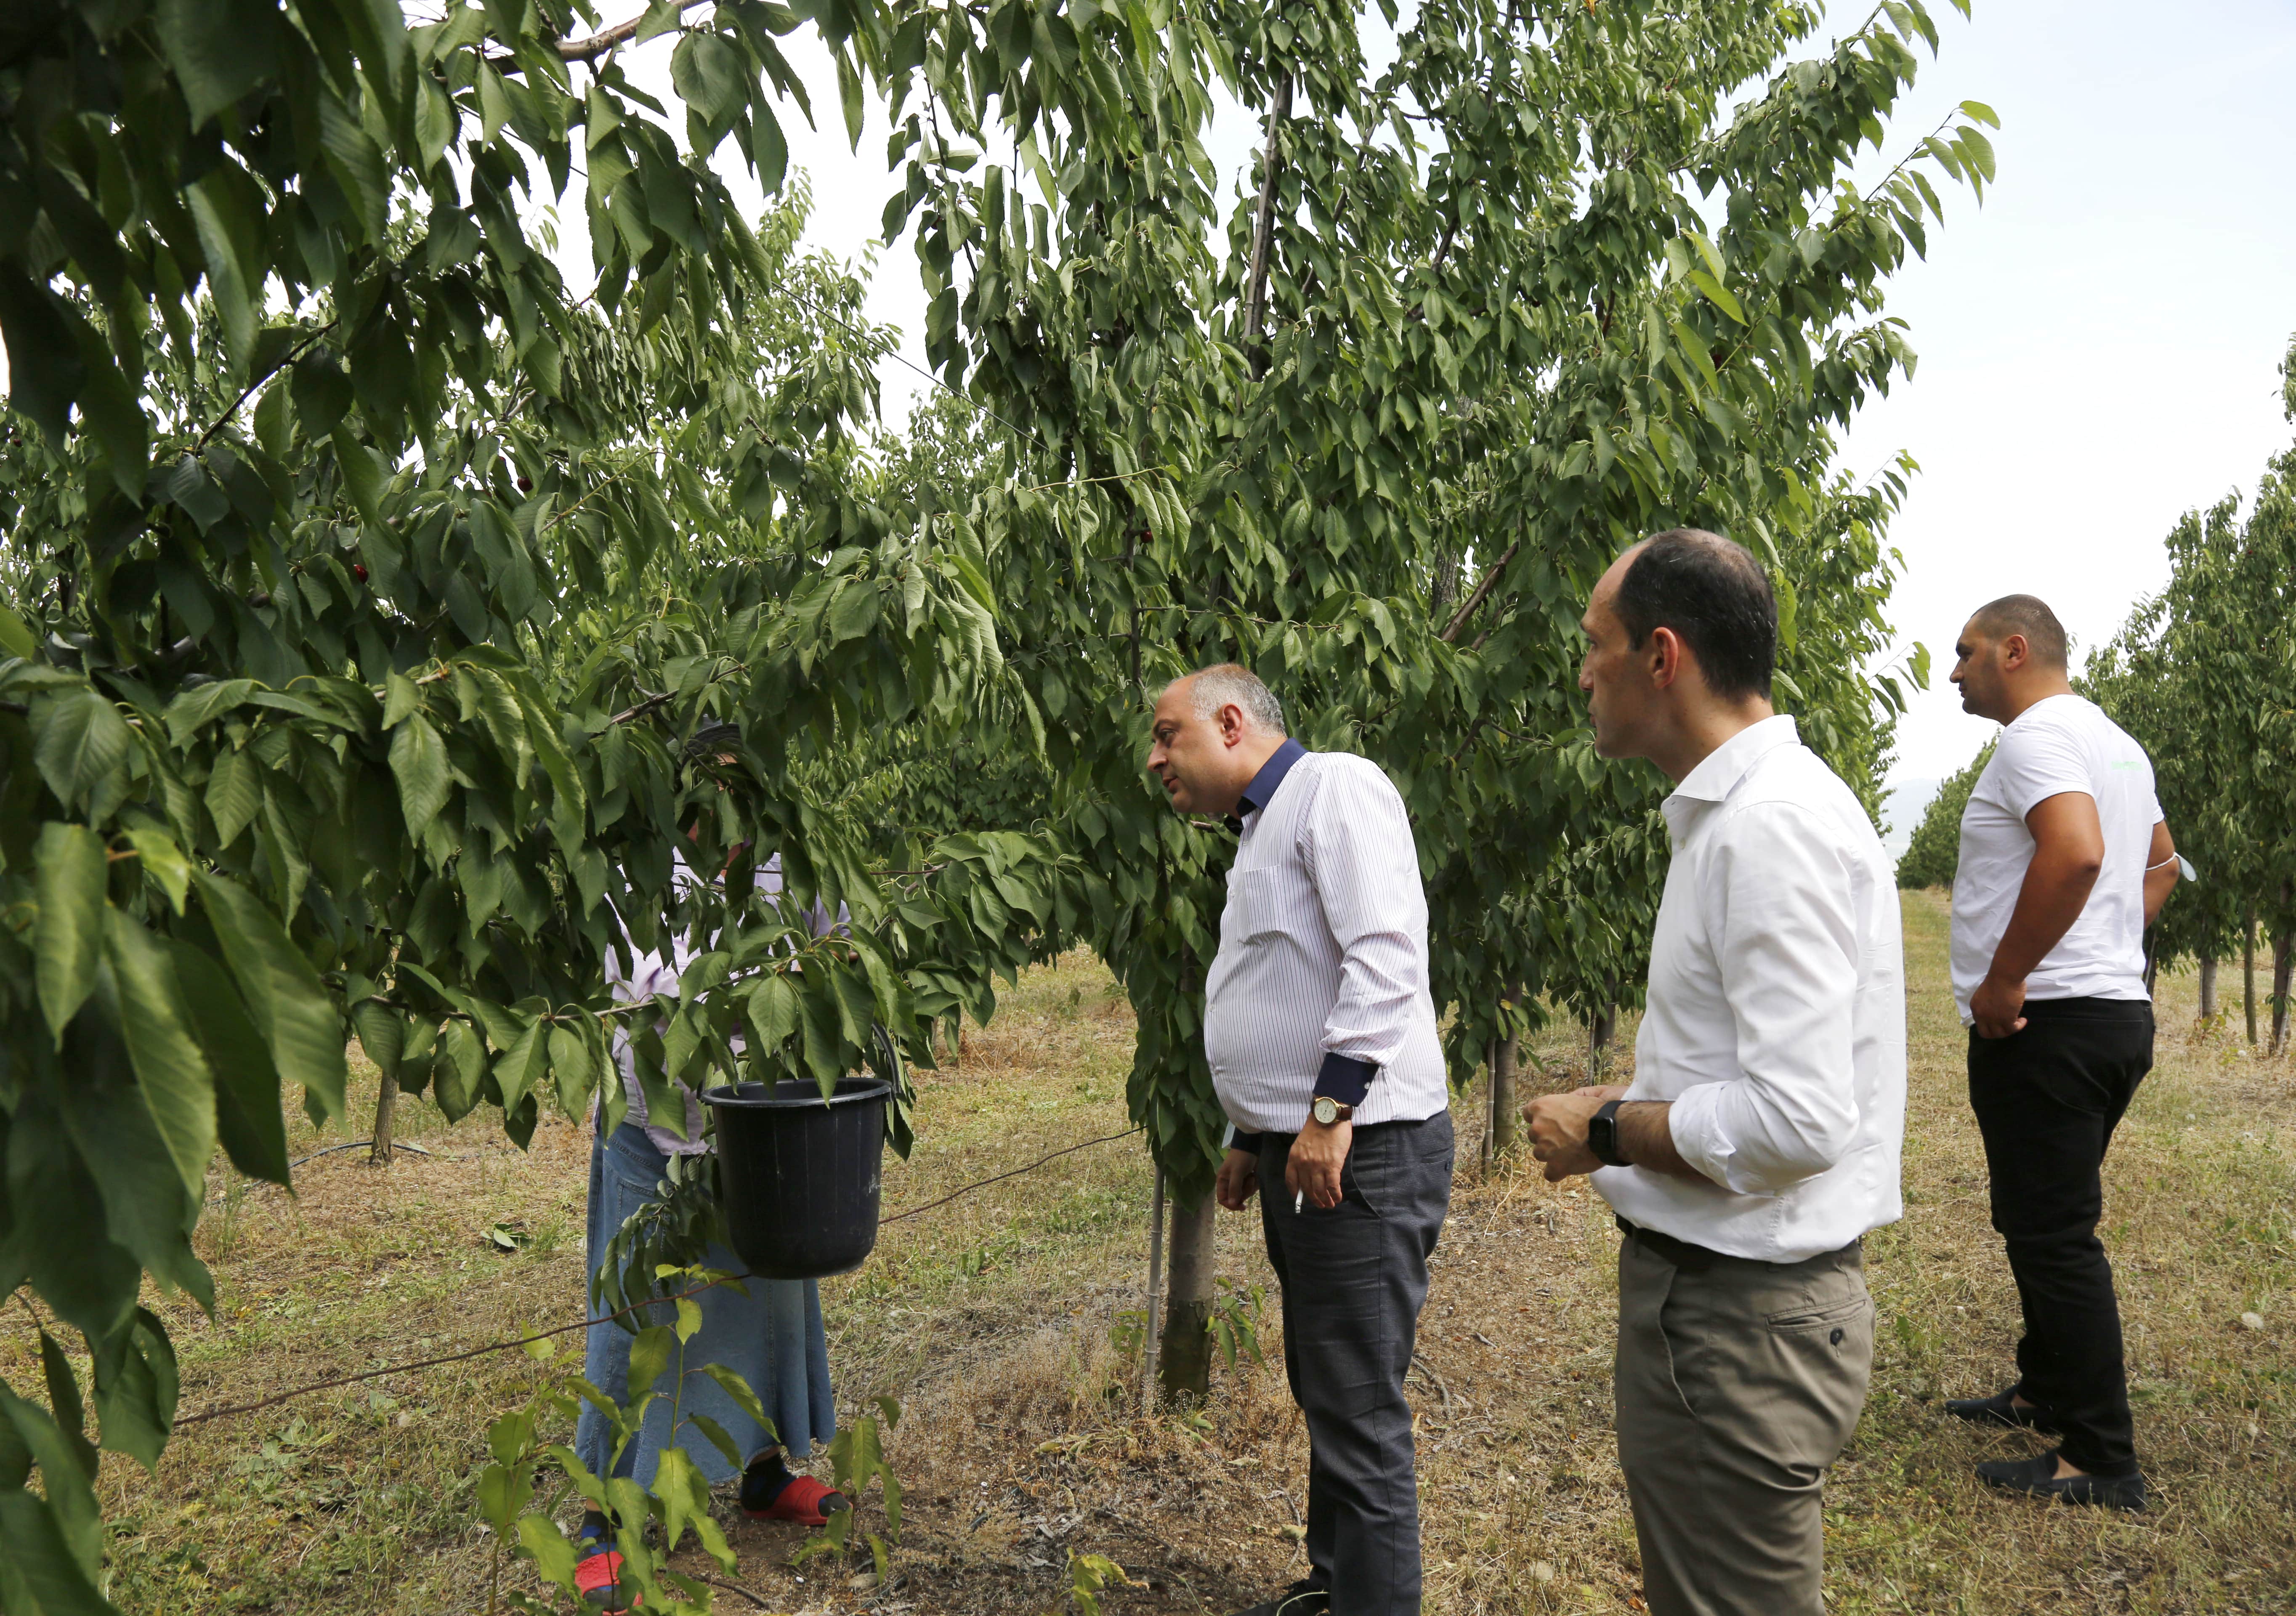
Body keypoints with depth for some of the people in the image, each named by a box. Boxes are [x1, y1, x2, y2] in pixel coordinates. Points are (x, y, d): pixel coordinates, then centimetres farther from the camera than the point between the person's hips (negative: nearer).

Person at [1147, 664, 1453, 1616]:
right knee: (1323, 1394, 20)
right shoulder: (1261, 831, 20)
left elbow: (1385, 957, -23)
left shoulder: (1335, 788, -11)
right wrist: (1252, 1137, 24)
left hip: (1360, 1151, -10)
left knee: (1358, 1414, -2)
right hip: (1302, 1153, 10)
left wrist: (1331, 1111, -24)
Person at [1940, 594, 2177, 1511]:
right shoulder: (2115, 744, 18)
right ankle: (2047, 1394, 34)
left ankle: (2101, 1463, 4)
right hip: (2118, 1013, 11)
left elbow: (2074, 852, -32)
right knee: (2052, 1224, 20)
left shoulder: (2037, 738, -15)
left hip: (2044, 1024, -10)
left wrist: (2003, 980, -25)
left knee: (2053, 1236, -4)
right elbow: (2160, 862, 30)